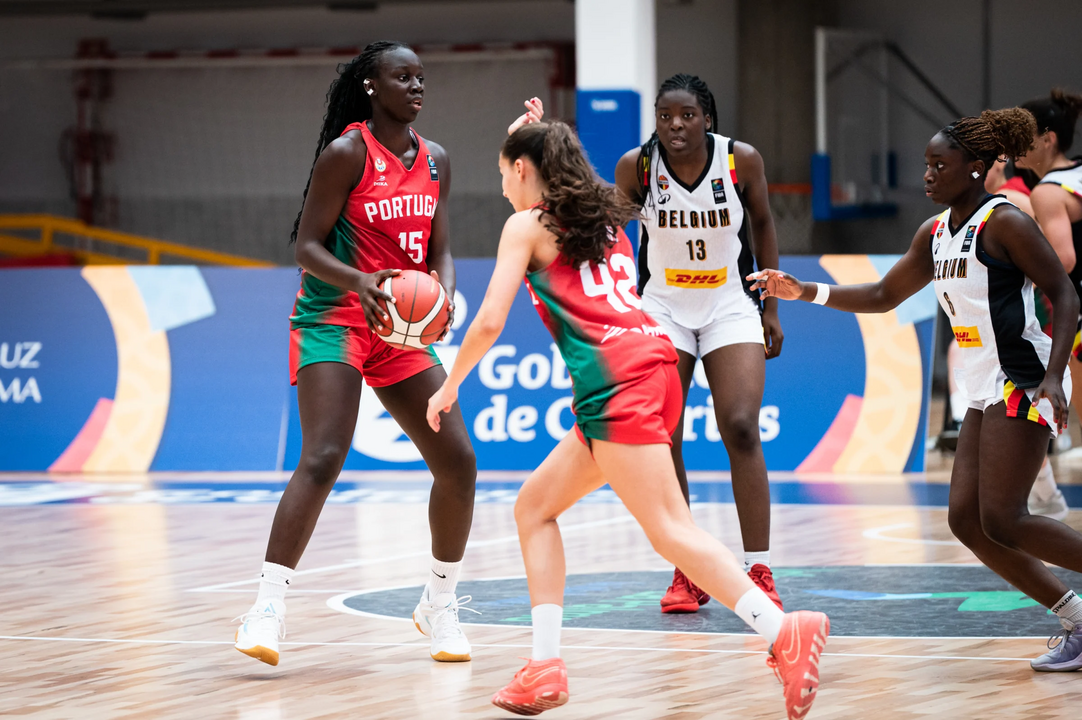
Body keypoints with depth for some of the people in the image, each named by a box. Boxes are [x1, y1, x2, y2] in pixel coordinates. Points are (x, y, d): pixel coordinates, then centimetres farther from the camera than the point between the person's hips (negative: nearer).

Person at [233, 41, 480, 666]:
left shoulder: (434, 161, 9)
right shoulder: (348, 152, -11)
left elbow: (440, 251, 11)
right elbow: (307, 245, -11)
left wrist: (445, 296, -11)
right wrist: (358, 281, -29)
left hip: (401, 329, 7)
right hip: (333, 319, -7)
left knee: (458, 462, 3)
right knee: (323, 459, -23)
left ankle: (440, 604, 20)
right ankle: (268, 608, -21)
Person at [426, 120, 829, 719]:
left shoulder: (526, 225, 5)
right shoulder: (602, 217, 25)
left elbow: (490, 322, -2)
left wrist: (450, 386, 15)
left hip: (615, 378, -9)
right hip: (654, 362, 9)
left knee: (670, 530, -15)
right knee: (535, 506, 16)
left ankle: (786, 633, -28)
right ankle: (545, 666, 7)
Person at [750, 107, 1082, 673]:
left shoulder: (1004, 223, -11)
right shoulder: (935, 234, 14)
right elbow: (883, 296, 25)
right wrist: (806, 292, 16)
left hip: (1023, 383, -9)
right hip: (985, 392, 9)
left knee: (1002, 520, -16)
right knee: (966, 519, 0)